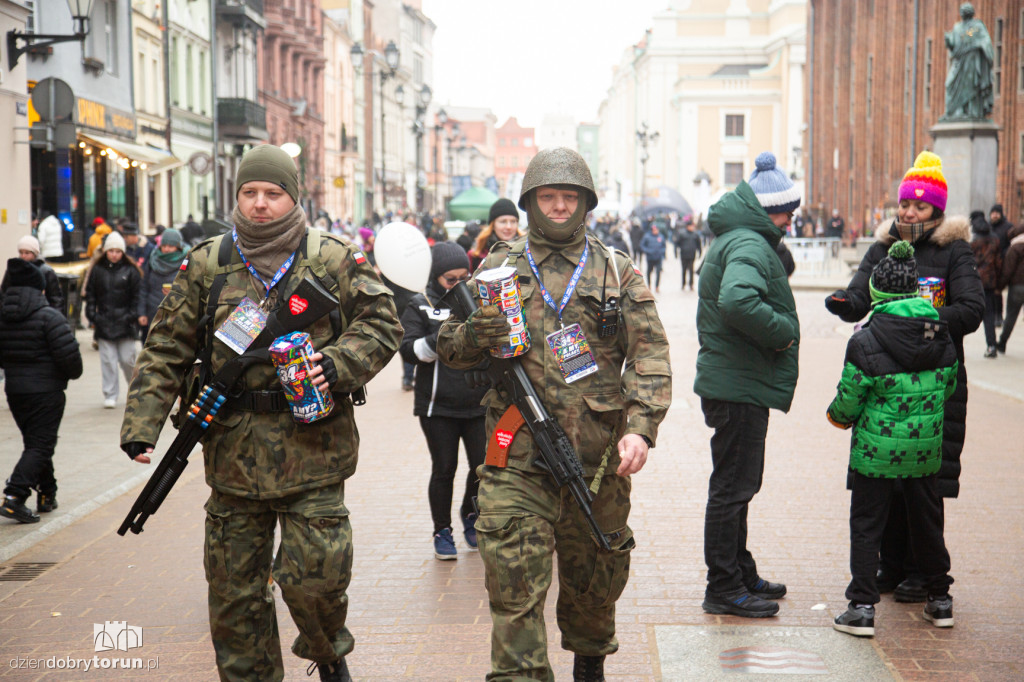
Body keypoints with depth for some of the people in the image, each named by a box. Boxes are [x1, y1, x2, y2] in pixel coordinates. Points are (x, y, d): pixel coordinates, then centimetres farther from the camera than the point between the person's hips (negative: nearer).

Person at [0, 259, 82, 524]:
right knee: (40, 445, -3)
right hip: (46, 390, -6)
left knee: (36, 442, 19)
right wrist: (74, 373, 2)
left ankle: (47, 494, 28)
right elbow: (69, 354, -17)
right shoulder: (49, 317, -14)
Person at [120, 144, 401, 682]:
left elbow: (381, 325, 5)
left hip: (313, 450, -2)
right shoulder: (206, 264, 6)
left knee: (314, 576, -3)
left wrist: (337, 364, -14)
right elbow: (166, 349, 5)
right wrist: (141, 424, -6)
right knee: (234, 587, 9)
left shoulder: (335, 261, 2)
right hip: (233, 452, 3)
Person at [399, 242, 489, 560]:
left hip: (479, 403, 2)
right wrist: (439, 340, -23)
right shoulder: (420, 307, 1)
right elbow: (408, 349, -8)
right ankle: (442, 531, 19)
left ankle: (470, 516, 29)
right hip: (438, 406, -2)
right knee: (444, 470, 3)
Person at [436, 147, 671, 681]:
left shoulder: (617, 272, 7)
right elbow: (448, 350, 9)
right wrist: (473, 335, -15)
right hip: (517, 462, -1)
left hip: (598, 461, 1)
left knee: (595, 582, 18)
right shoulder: (497, 268, 7)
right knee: (515, 591, -8)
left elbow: (650, 356, 1)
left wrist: (641, 427, -14)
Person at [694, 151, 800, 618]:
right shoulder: (749, 245, -18)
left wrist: (779, 331, 11)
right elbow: (738, 301, -36)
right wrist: (783, 332, -22)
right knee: (733, 487, -3)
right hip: (739, 386, -11)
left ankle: (740, 574, 32)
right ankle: (724, 589, 5)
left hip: (734, 382, 11)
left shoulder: (733, 240, 17)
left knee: (737, 484, 19)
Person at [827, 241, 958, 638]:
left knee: (866, 523, 5)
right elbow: (949, 388, 11)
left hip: (876, 449, -4)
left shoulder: (865, 342, -14)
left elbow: (849, 401, -11)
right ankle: (940, 598, 29)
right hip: (927, 448, 4)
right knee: (927, 519, 19)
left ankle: (863, 606, 2)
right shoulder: (942, 337, 1)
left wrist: (838, 416, 11)